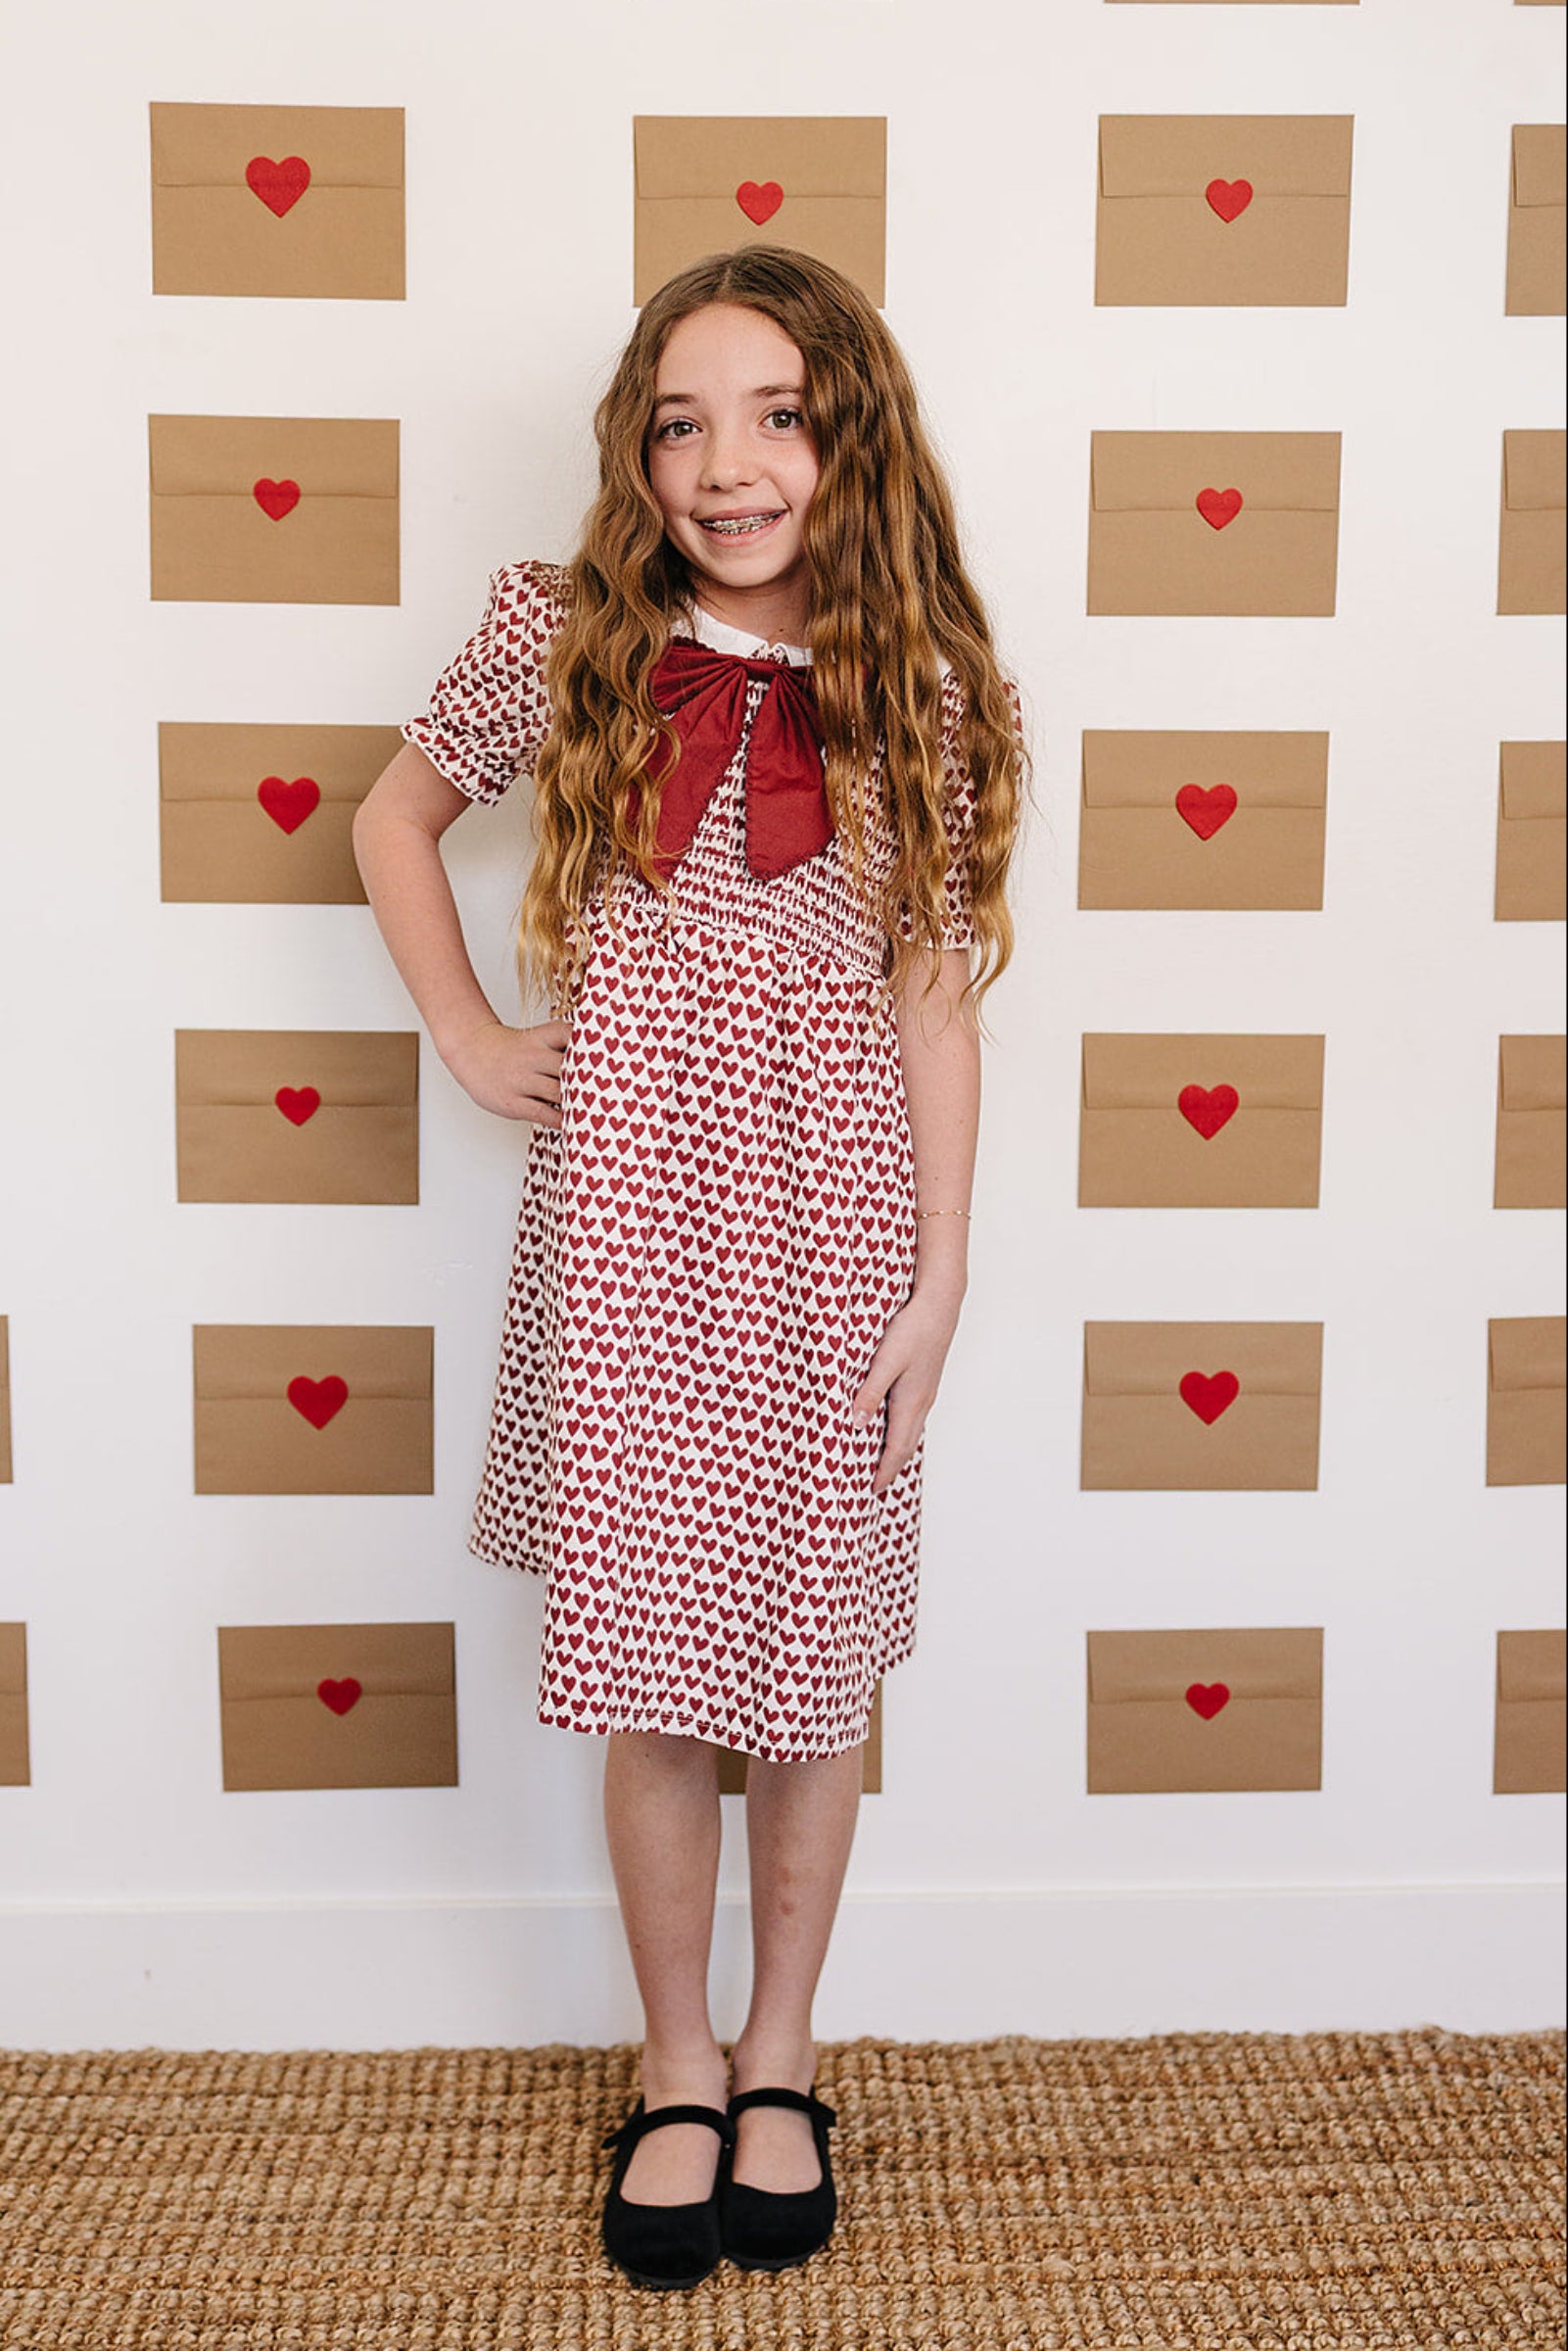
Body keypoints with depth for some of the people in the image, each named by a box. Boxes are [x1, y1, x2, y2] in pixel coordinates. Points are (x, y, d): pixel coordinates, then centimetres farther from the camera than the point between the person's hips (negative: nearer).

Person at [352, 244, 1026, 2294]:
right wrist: (468, 1036, 3)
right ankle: (677, 2061, 29)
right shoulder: (564, 638, -1)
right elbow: (396, 816, 15)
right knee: (652, 1660, 7)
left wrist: (938, 1279, -3)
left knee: (813, 1657, 10)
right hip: (626, 1194, 0)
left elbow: (932, 992, -1)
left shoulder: (920, 685, -2)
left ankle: (782, 2057, 32)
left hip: (830, 1202, 0)